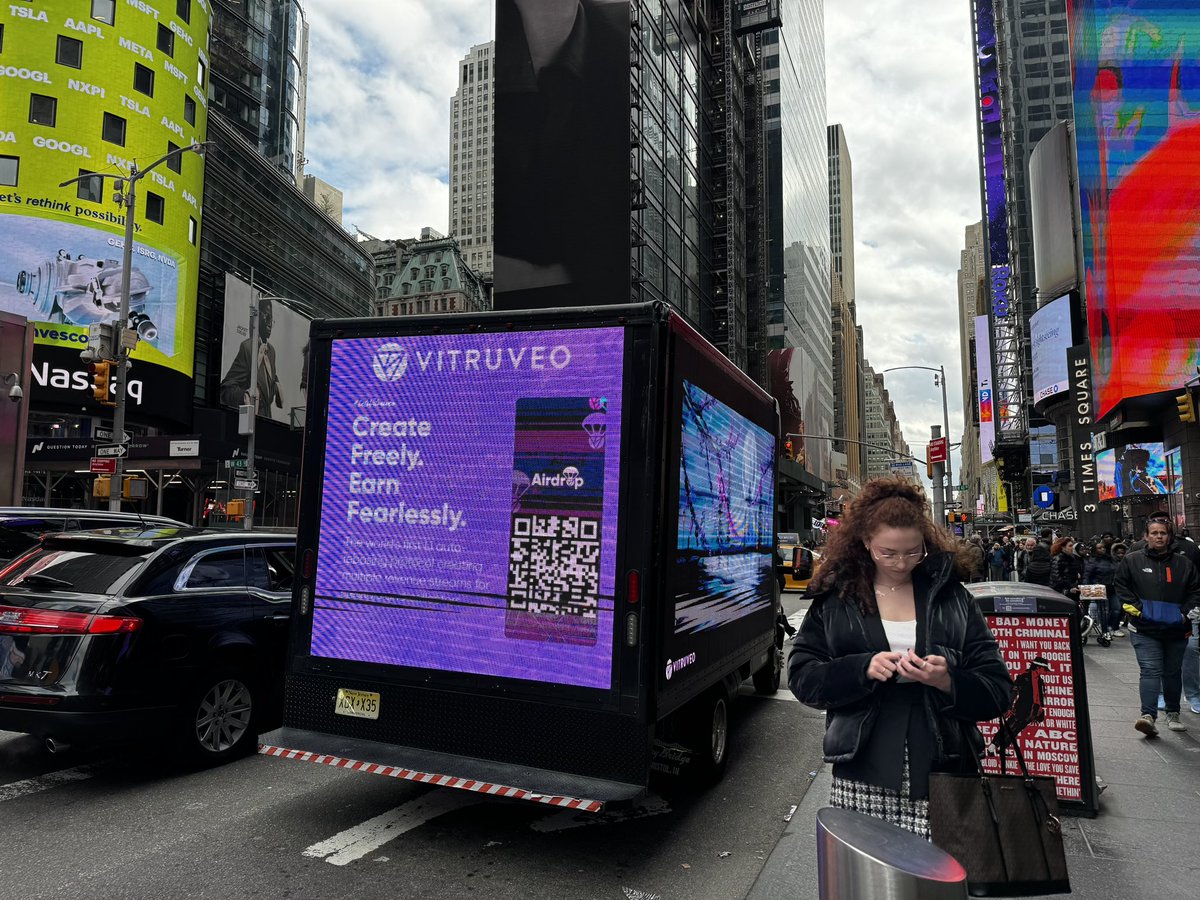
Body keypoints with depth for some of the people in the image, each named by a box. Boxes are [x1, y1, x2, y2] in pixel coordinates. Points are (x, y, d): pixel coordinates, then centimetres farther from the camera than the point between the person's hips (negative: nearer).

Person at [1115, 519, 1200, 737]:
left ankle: (1173, 714, 30)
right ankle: (1148, 715, -22)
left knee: (1173, 672, 15)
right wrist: (1134, 607, -6)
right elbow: (1120, 584, 3)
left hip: (1176, 629, 3)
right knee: (1150, 670, -14)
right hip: (1145, 630, -3)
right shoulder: (1132, 560, 1)